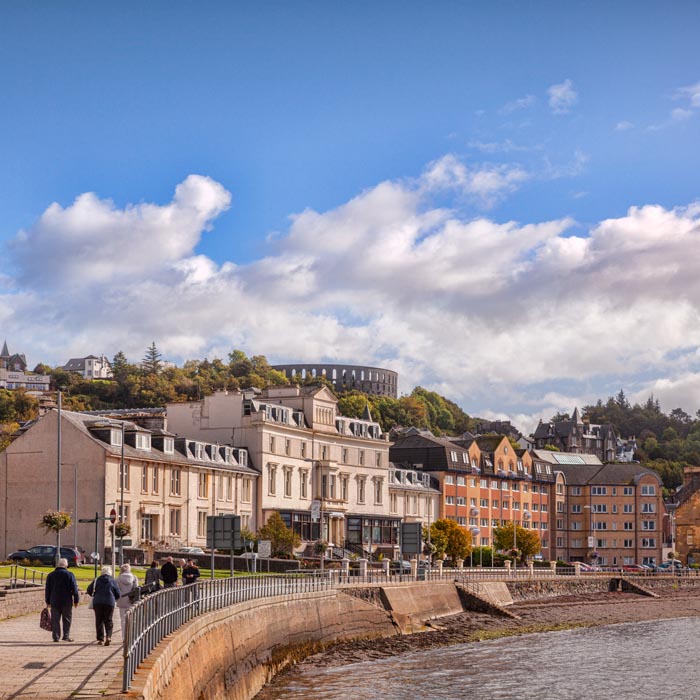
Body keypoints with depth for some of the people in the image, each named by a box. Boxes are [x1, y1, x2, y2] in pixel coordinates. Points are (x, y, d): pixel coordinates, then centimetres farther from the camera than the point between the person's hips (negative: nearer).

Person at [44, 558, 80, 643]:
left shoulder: (51, 575, 8)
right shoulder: (69, 574, -3)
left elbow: (47, 590, 11)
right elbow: (74, 589, -4)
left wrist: (48, 601, 17)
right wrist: (76, 600, 2)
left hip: (54, 601, 3)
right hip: (67, 601, -3)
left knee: (55, 620, 5)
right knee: (67, 619, 5)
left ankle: (56, 637, 3)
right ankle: (66, 636, -1)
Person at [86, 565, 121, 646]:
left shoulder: (97, 580, 4)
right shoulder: (113, 581, 3)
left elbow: (89, 590, 5)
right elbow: (118, 594, 5)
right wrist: (114, 599, 25)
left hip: (97, 603, 1)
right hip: (109, 603, 0)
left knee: (99, 621, 9)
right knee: (108, 621, 5)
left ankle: (100, 639, 6)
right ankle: (108, 636, -16)